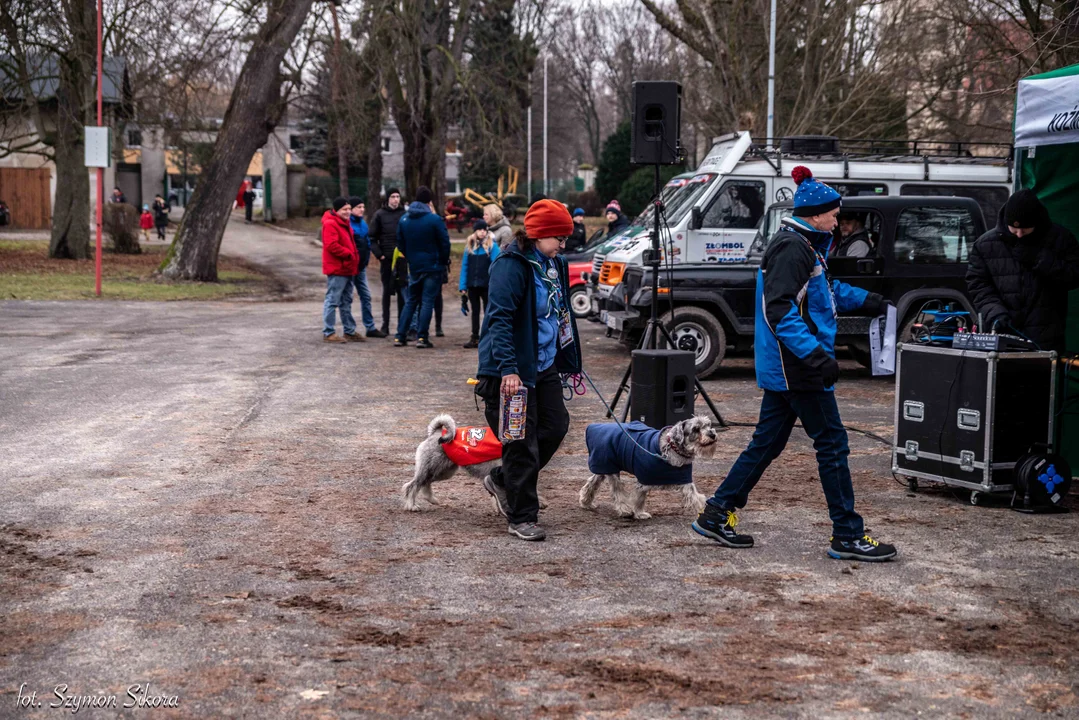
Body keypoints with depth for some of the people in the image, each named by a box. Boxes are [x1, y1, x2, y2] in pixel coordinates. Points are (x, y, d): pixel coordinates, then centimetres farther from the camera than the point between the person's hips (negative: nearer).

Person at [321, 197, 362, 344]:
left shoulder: (344, 224, 19)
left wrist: (354, 258, 13)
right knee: (332, 301, -7)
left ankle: (350, 331, 23)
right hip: (336, 270, -10)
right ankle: (328, 333, -5)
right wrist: (349, 254, -17)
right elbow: (331, 245, -23)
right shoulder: (330, 224, -13)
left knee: (346, 302, 16)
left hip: (347, 269, 10)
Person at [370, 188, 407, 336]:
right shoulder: (380, 215, 1)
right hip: (386, 260, -1)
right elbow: (373, 238, 1)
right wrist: (379, 254, -9)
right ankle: (385, 325, 10)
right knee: (387, 292, 5)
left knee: (403, 292, 2)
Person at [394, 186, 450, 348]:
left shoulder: (404, 220, 3)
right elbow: (445, 243, -9)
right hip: (433, 267, -5)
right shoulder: (434, 219, -13)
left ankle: (400, 336, 9)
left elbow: (400, 244, 8)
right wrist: (444, 261, 6)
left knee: (411, 301, 13)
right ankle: (422, 337, -4)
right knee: (427, 301, -1)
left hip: (414, 267, 5)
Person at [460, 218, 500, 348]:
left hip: (487, 285, -4)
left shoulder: (492, 246, -5)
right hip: (472, 285, 4)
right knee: (475, 311, 12)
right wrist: (463, 286, 1)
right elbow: (464, 267, 6)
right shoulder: (469, 246, 6)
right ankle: (475, 338, 18)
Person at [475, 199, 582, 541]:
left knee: (556, 425, 13)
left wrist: (569, 359, 22)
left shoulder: (554, 264, 11)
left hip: (544, 365, 9)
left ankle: (502, 480, 31)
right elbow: (499, 319, -25)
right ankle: (522, 518, 10)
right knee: (522, 444, -2)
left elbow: (560, 313, 23)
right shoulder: (511, 265, -18)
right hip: (512, 371, -9)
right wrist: (508, 369, -32)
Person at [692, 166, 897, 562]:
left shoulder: (804, 246, 16)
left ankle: (716, 514, 19)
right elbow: (779, 310, -26)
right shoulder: (792, 248, -17)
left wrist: (866, 300, 31)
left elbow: (825, 289, 35)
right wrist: (817, 355, -30)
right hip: (798, 369, -11)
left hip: (783, 369, 11)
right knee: (832, 444, -3)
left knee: (767, 442, 14)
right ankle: (848, 536, 4)